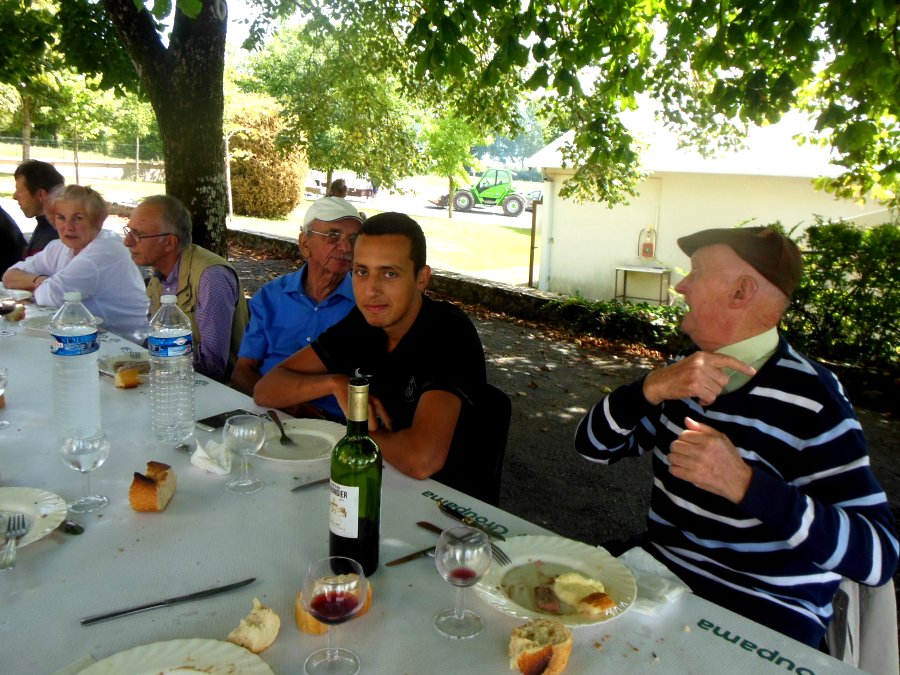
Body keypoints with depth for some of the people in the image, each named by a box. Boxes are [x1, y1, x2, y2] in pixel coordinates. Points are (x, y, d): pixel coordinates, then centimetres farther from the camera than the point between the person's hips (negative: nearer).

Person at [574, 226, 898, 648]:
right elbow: (592, 446, 1)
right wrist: (653, 387, -18)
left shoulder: (811, 401, -16)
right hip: (659, 575, 6)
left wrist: (744, 483, -35)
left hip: (763, 614, -6)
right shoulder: (689, 372, 5)